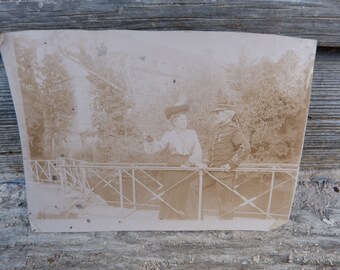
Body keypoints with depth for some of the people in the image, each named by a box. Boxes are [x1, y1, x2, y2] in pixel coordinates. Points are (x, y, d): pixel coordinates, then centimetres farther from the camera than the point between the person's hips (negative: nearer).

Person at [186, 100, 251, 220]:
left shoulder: (233, 130, -12)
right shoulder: (219, 130, 13)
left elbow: (245, 147, -24)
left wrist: (231, 164, -23)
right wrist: (207, 162, 5)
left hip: (225, 174, -9)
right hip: (214, 172, 9)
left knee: (224, 204, 2)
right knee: (194, 186, 10)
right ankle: (195, 217, 19)